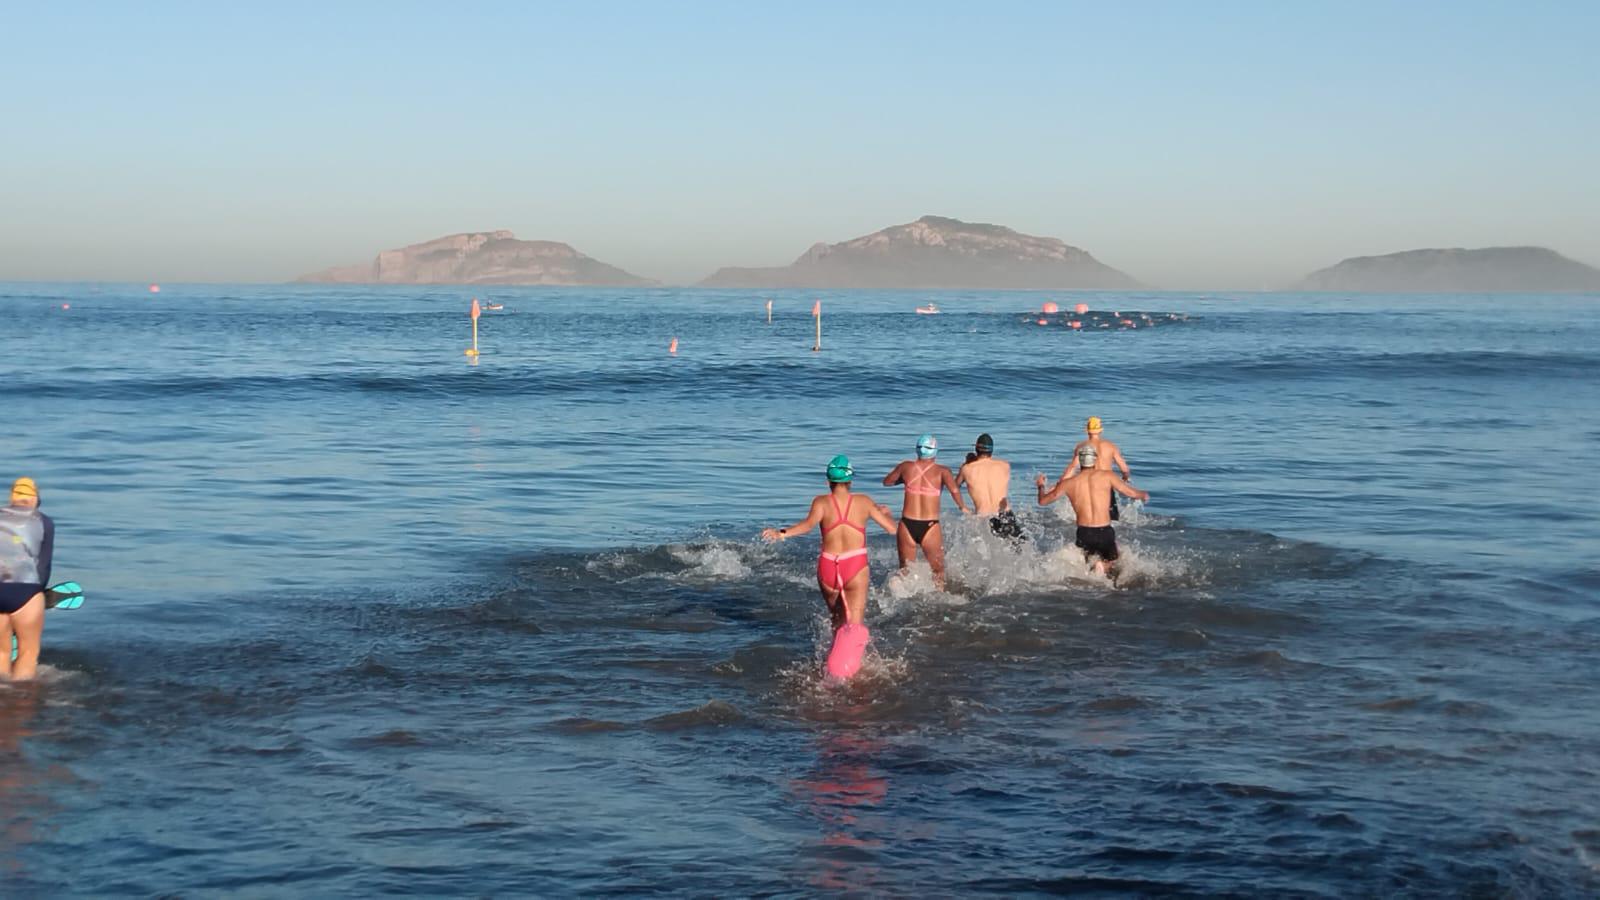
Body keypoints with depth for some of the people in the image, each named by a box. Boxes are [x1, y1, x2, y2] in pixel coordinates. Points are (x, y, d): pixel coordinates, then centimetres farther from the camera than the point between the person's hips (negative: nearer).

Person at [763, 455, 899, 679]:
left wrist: (782, 533, -24)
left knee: (837, 618, 26)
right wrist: (886, 512, 37)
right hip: (856, 566, -1)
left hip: (828, 567, 1)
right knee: (854, 624, -7)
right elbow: (892, 528, 15)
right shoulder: (863, 502, 8)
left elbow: (809, 523, -18)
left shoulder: (822, 501, 4)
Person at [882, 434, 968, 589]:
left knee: (905, 570, 16)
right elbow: (954, 489, -18)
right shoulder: (941, 471, -3)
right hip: (930, 527, -2)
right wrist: (963, 507, -2)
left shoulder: (906, 467, 5)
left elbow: (887, 481, 20)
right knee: (938, 571, 14)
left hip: (907, 525, 2)